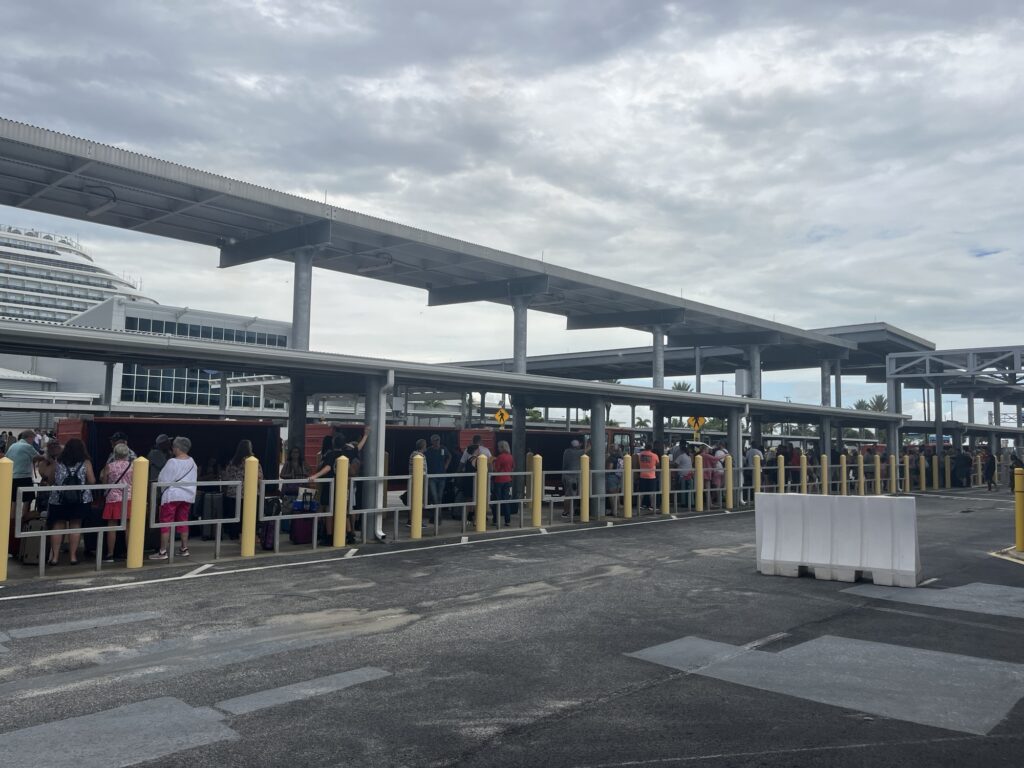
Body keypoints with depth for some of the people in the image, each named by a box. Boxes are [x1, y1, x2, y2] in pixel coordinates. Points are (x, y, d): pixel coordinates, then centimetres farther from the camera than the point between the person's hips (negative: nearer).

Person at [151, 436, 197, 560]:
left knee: (166, 523, 0)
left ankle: (162, 552, -1)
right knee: (183, 522, 14)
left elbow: (162, 479, -9)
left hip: (172, 495, -6)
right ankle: (184, 549, 17)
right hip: (188, 496, 6)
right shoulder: (192, 462, 6)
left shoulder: (172, 462, -14)